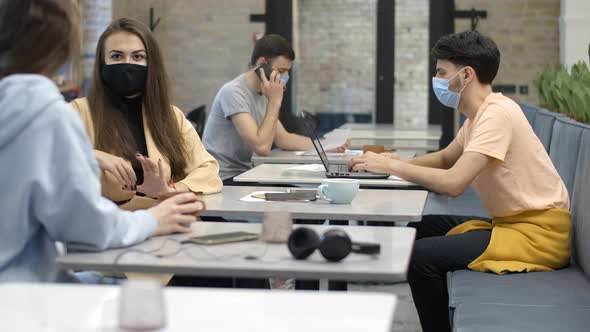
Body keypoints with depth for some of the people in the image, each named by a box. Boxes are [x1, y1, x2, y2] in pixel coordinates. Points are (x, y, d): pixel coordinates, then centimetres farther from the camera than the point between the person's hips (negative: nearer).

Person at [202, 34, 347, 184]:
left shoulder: (262, 94, 9)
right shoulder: (233, 92, -19)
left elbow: (283, 138, 13)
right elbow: (262, 147, -25)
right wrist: (275, 102, -20)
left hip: (243, 173, 9)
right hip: (224, 180, -9)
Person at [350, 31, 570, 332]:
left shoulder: (497, 114, -20)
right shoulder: (478, 114, 10)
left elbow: (453, 183, -28)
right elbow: (445, 158, 22)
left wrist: (391, 166, -16)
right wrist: (395, 163, 3)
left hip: (540, 234, -10)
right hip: (515, 222, 10)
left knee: (421, 255, -18)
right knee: (422, 229, 14)